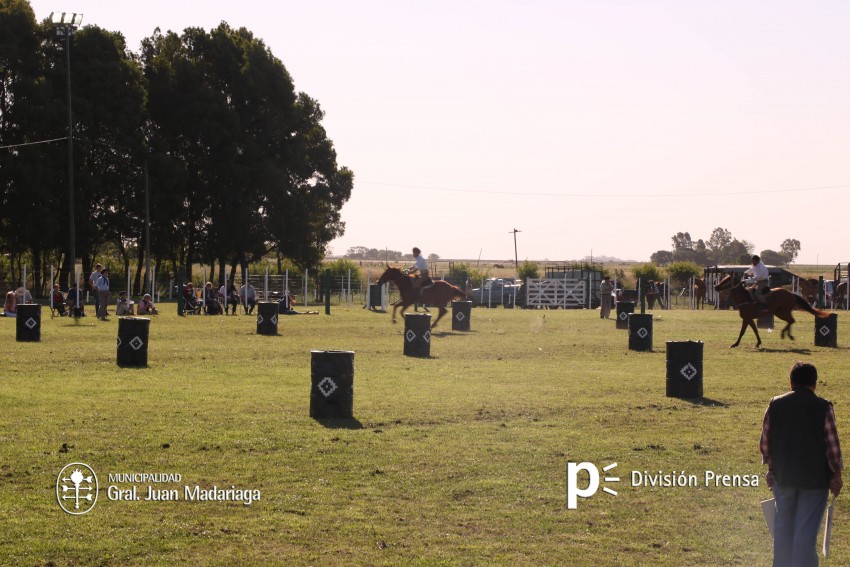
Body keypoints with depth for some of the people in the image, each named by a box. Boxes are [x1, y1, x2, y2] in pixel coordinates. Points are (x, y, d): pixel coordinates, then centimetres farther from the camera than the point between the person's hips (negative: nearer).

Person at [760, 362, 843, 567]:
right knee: (806, 530, 0)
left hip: (783, 475, 3)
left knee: (783, 525, 16)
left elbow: (765, 442, 4)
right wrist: (836, 474, 2)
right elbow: (833, 445, -8)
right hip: (815, 477, -3)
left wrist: (771, 467, 16)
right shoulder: (823, 408, -9)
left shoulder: (776, 405, -1)